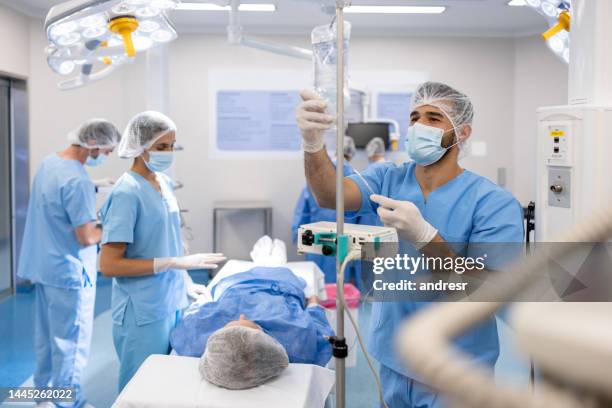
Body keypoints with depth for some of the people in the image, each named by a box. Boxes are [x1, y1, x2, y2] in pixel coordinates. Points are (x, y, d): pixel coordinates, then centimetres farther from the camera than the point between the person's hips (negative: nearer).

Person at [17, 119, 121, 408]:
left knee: (47, 335, 21)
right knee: (71, 342, 3)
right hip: (69, 272, -9)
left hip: (44, 266, 10)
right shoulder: (79, 181, -24)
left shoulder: (48, 162, 6)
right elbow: (86, 237, -23)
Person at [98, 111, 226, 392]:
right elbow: (108, 264, -20)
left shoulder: (165, 183, 7)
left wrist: (186, 283, 14)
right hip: (143, 313, -7)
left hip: (172, 303, 8)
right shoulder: (127, 193, -17)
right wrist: (173, 263, -23)